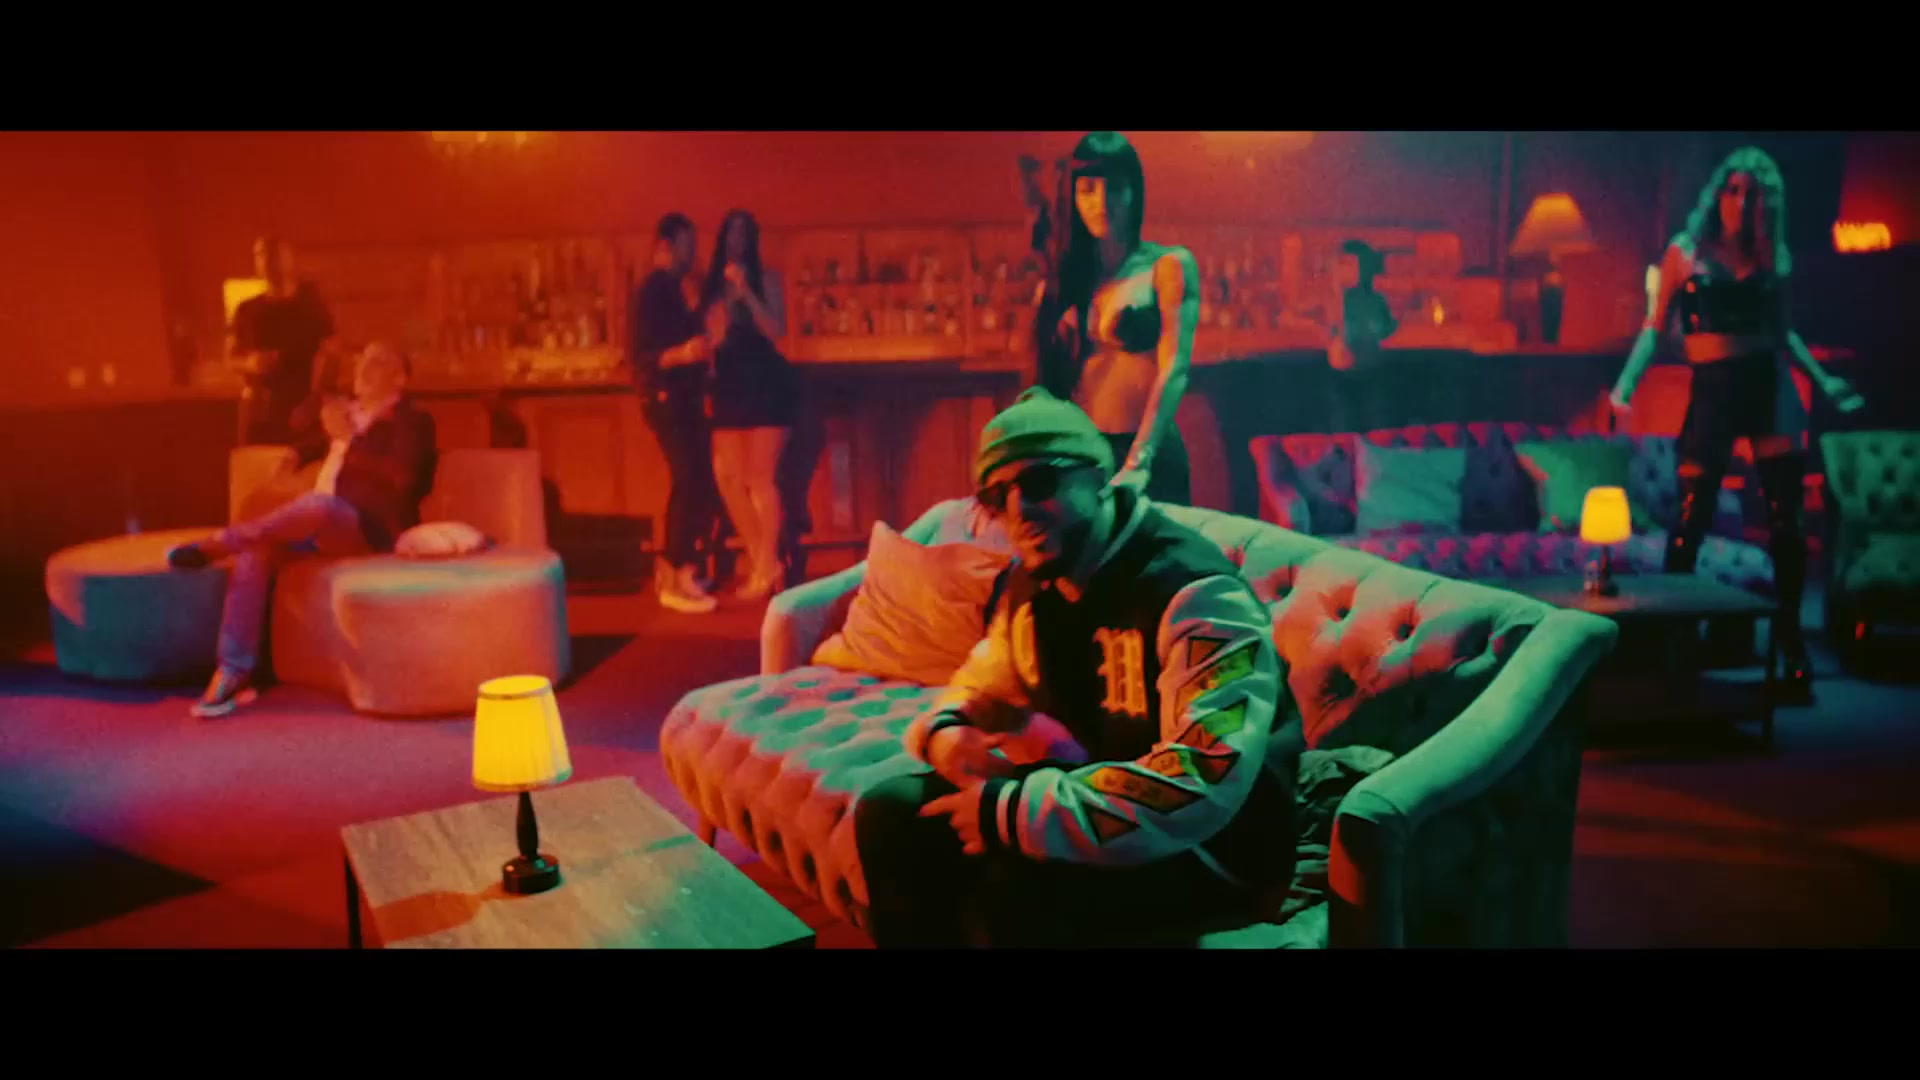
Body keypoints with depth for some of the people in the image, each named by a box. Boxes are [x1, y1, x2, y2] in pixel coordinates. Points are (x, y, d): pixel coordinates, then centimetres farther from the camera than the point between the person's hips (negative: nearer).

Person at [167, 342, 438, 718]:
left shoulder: (413, 422, 2)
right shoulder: (350, 411, 23)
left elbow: (400, 476, -17)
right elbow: (321, 443, 45)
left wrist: (348, 439, -17)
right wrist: (297, 456, 25)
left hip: (369, 527, -7)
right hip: (319, 523, 7)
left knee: (319, 504, -40)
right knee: (255, 549, -22)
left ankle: (218, 543, -21)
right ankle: (234, 671, -26)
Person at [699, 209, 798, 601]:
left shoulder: (766, 279, 1)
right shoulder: (712, 285, 12)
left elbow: (776, 331, -11)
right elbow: (712, 339, 12)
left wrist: (746, 291, -16)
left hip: (766, 385, -5)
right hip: (729, 387, 5)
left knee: (760, 477, -8)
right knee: (729, 478, 1)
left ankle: (768, 564, 2)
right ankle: (759, 561, 13)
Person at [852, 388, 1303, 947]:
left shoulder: (1195, 595, -25)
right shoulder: (1030, 587, 1)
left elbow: (1201, 786, -36)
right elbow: (982, 685, 18)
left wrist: (1009, 812, -31)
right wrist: (944, 732, -8)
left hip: (1218, 839, -8)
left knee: (1016, 890, -33)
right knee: (892, 815, 0)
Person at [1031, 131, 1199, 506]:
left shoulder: (1170, 266, -1)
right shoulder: (1061, 283, 11)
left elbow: (1174, 369, -12)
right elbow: (1048, 381, 9)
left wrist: (1138, 462, -24)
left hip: (1148, 460, -3)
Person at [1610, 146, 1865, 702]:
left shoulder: (1772, 255, 12)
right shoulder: (1685, 251, 4)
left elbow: (1782, 330, 20)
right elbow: (1655, 326, 2)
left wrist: (1822, 379, 13)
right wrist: (1626, 382, -11)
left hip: (1771, 388, 3)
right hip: (1711, 391, -2)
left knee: (1785, 522, 0)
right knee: (1690, 521, -5)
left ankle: (1790, 642, 10)